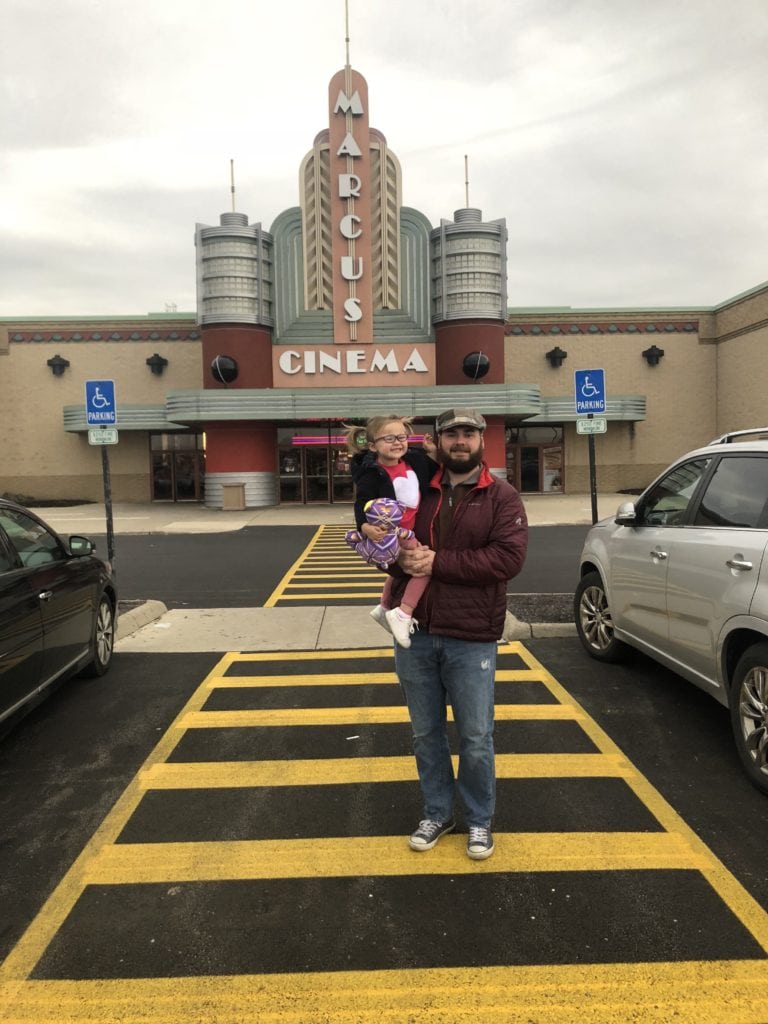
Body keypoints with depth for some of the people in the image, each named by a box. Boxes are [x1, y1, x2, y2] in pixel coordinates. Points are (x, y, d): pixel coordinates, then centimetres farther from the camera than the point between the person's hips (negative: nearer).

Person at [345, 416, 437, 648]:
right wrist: (365, 526, -43)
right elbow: (362, 503, -25)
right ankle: (402, 614, -17)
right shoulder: (372, 473, -19)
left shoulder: (414, 460, 0)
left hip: (412, 530, 9)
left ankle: (384, 609, 53)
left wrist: (435, 452, -4)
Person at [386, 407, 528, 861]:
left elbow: (509, 557, -16)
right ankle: (437, 813, 37)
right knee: (426, 733, 16)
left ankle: (480, 820, 32)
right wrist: (400, 557, -14)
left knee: (476, 739, 8)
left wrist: (438, 562, -20)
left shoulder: (502, 496, -2)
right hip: (414, 635, 3)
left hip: (471, 639, -3)